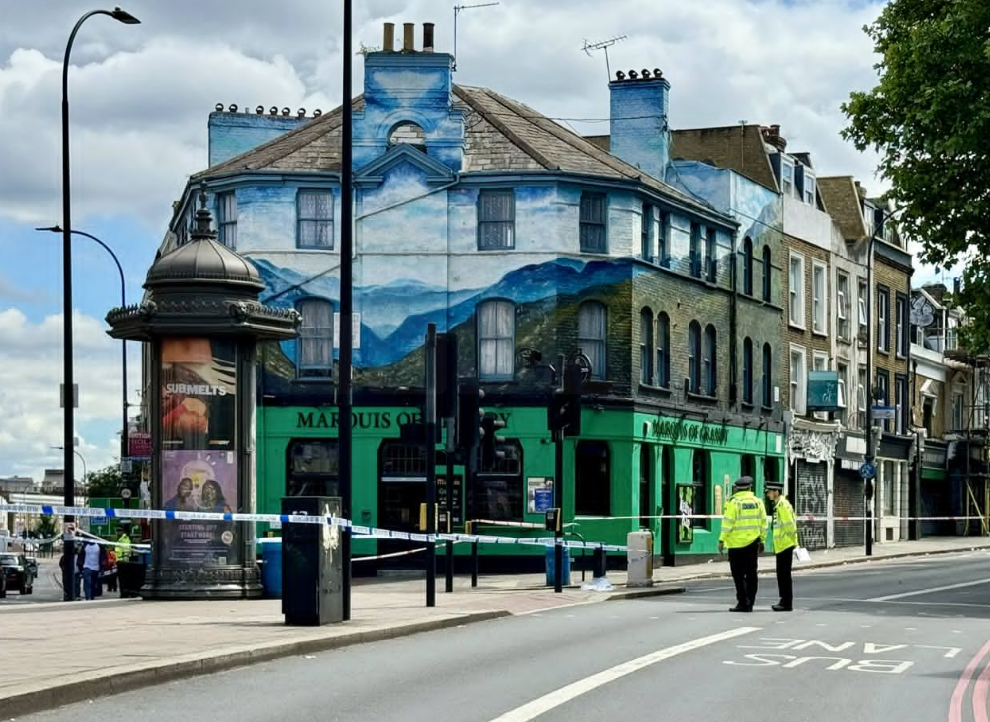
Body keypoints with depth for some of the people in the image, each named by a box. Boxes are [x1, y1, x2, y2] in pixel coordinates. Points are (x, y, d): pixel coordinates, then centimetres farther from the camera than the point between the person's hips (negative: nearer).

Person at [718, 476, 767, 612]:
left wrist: (722, 540, -7)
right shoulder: (758, 502, 5)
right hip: (753, 543, 5)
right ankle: (750, 603, 12)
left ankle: (743, 603, -5)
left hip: (737, 544, -5)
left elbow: (728, 523, -13)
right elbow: (763, 523, 7)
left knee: (739, 574, -1)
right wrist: (762, 541, 15)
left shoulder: (734, 502, -10)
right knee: (751, 574, 10)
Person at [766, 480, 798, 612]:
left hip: (785, 546, -10)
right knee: (782, 575, 14)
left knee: (784, 575, -6)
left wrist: (791, 541, -17)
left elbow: (790, 525, -20)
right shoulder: (778, 505, 15)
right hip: (781, 546, 10)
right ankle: (785, 601, 19)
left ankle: (787, 603, -3)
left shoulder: (783, 505, -16)